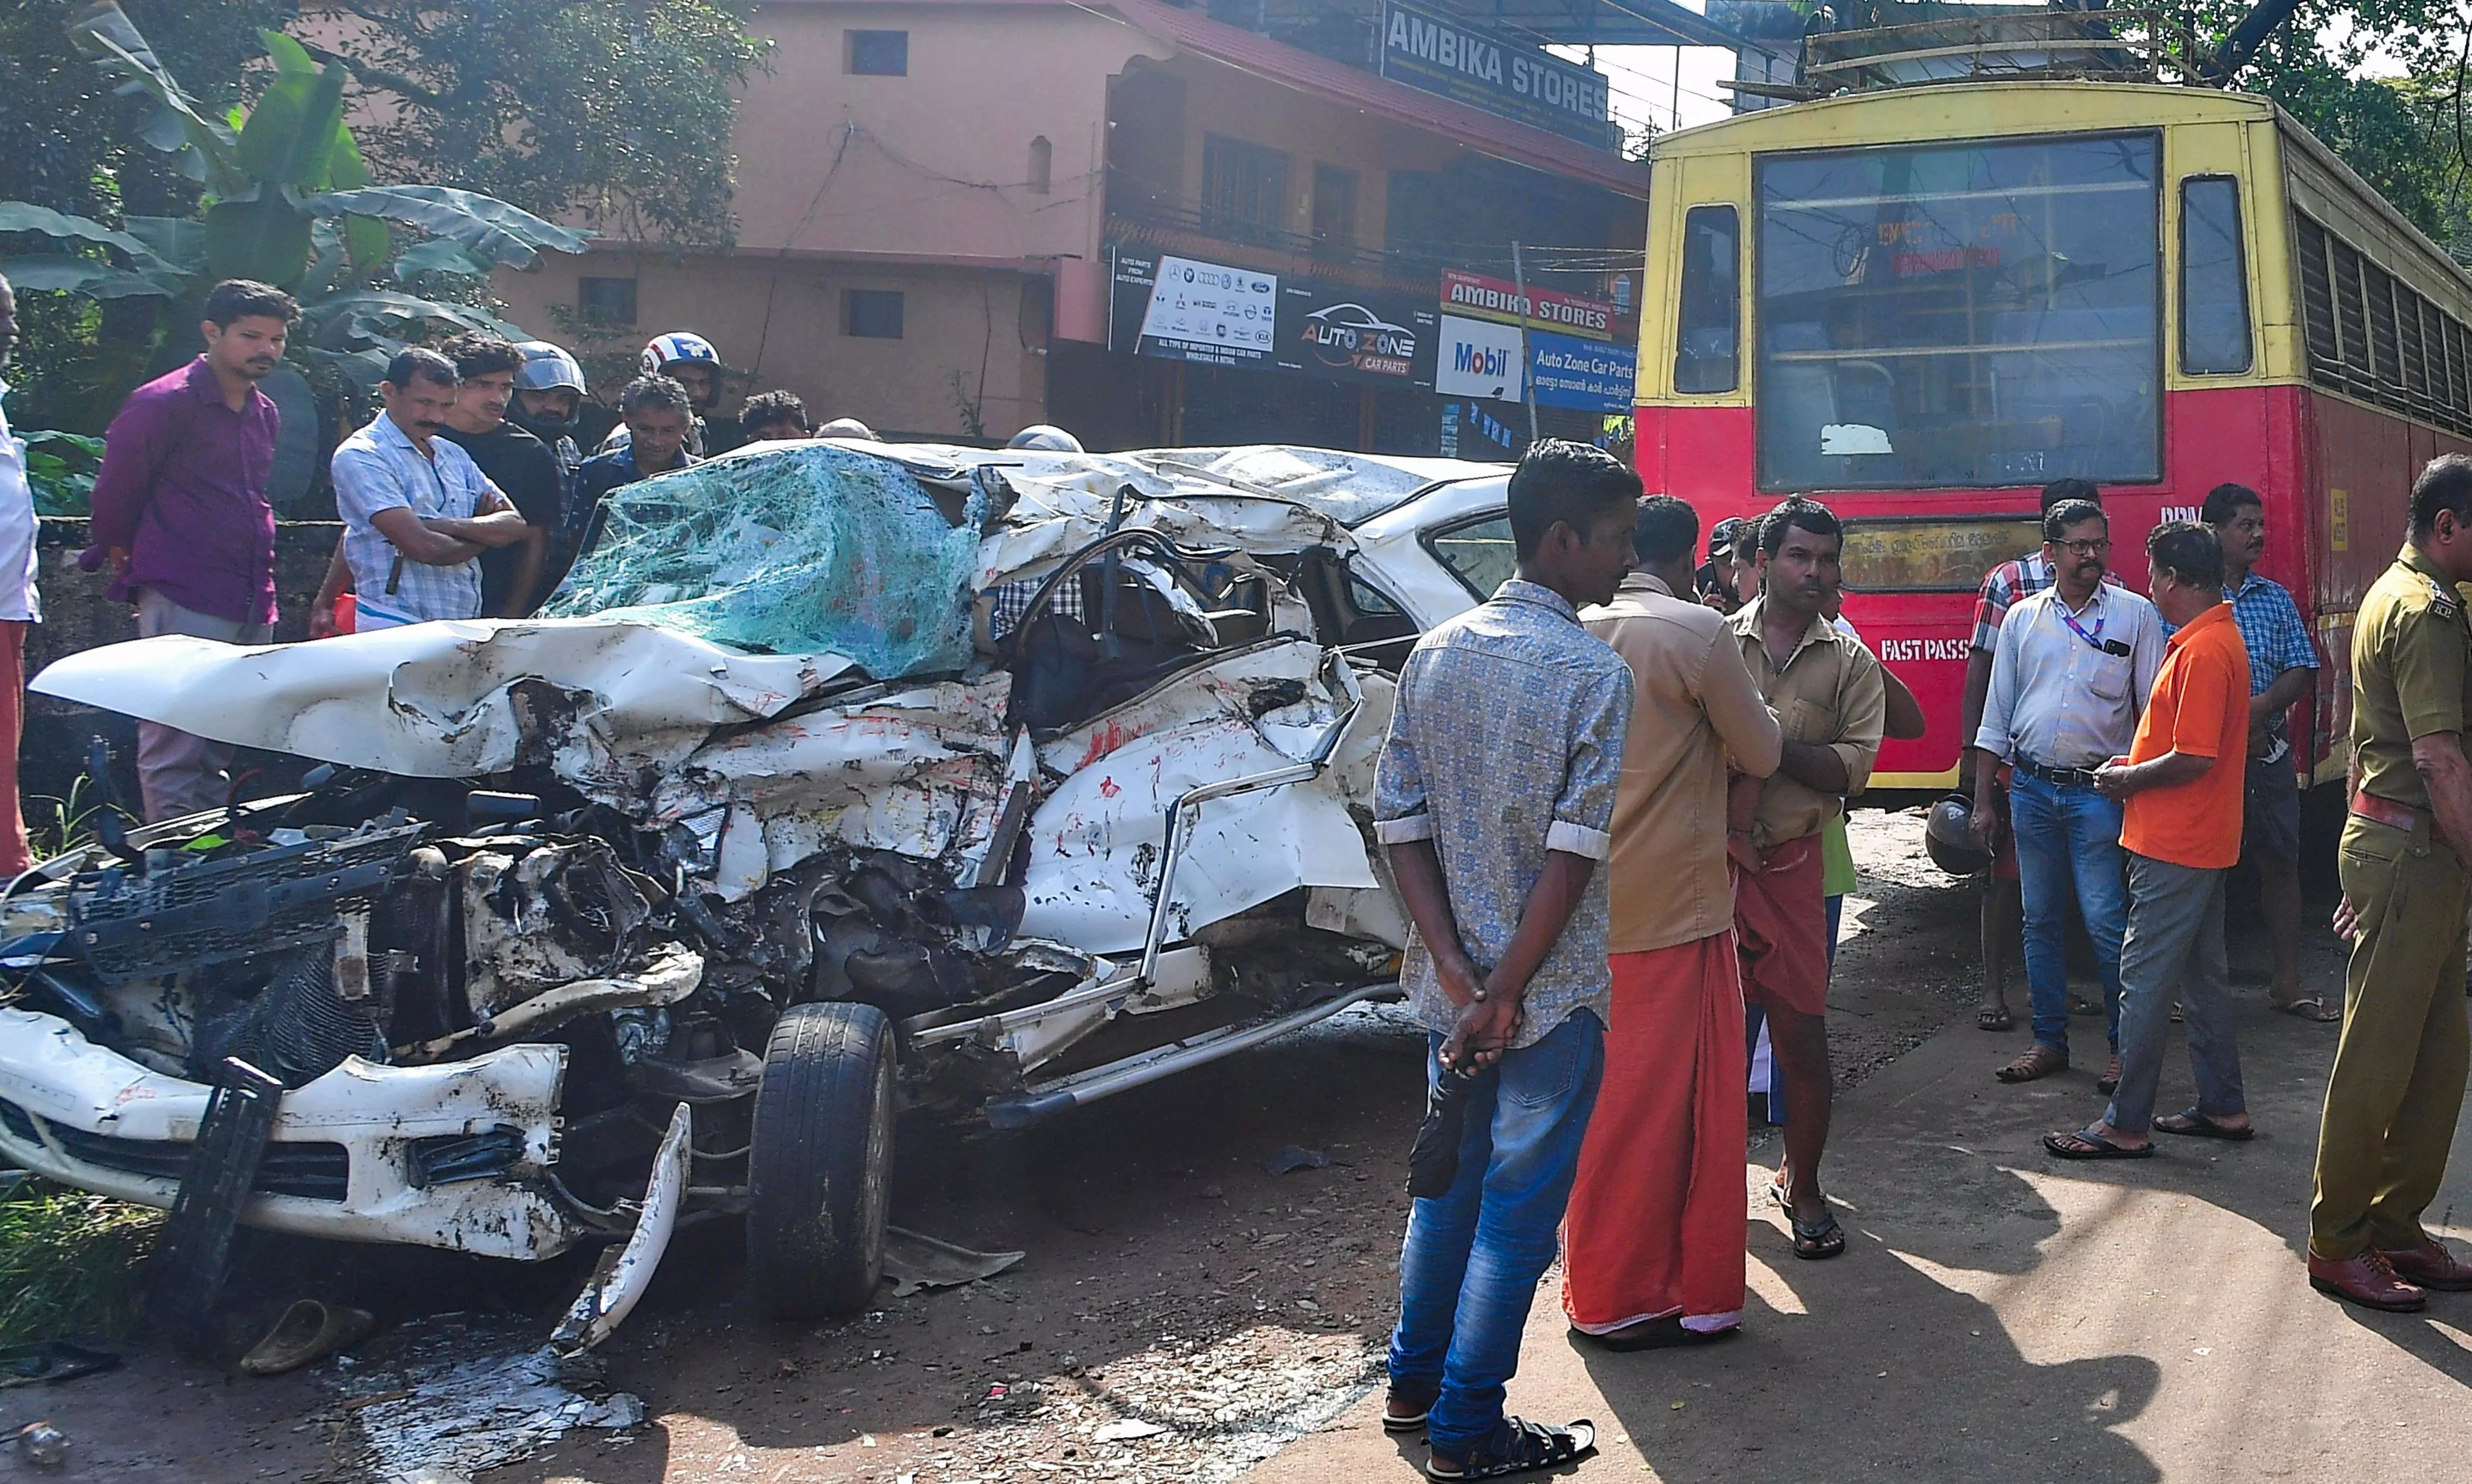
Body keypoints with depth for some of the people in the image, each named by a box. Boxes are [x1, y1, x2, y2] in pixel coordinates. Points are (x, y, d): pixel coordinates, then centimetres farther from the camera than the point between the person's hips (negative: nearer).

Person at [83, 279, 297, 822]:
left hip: (251, 608, 8)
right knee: (177, 750, -9)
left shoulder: (264, 413, 17)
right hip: (184, 605, -8)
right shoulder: (163, 404, -7)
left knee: (232, 752, 11)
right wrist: (123, 558, 10)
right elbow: (115, 490, -1)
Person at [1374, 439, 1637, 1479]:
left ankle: (1414, 1381, 34)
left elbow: (1401, 820, -1)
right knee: (1518, 1207, 5)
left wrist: (1455, 966, -6)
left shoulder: (1436, 653, 3)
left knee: (1451, 1176, 21)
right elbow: (1572, 857, -21)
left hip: (1453, 984, 6)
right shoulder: (1595, 674, -16)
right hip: (1549, 991, -6)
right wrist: (1506, 992, -16)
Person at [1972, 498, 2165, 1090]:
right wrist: (1983, 801, 8)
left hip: (2099, 791, -3)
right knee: (2040, 922, 9)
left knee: (2106, 924, -6)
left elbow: (2155, 709, 1)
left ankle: (2126, 1047, 5)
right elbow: (1996, 713, 11)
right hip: (2031, 790, 3)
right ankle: (2049, 1041, 18)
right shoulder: (2022, 618, 9)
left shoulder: (2136, 614, 1)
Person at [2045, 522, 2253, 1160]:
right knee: (2202, 974, 17)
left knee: (2145, 979, -6)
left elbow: (2193, 759, -24)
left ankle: (2126, 1125, -1)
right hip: (2202, 841, 11)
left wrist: (2127, 780, -10)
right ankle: (2223, 1107, 24)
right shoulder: (2219, 637, 13)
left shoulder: (2202, 651, -21)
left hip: (2174, 846, -11)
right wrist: (2136, 768, 10)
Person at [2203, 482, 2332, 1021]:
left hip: (2270, 752, 5)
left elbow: (2302, 670, 7)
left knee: (2281, 863, 7)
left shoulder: (2275, 598, 12)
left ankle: (2287, 985, 15)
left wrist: (2263, 705, -12)